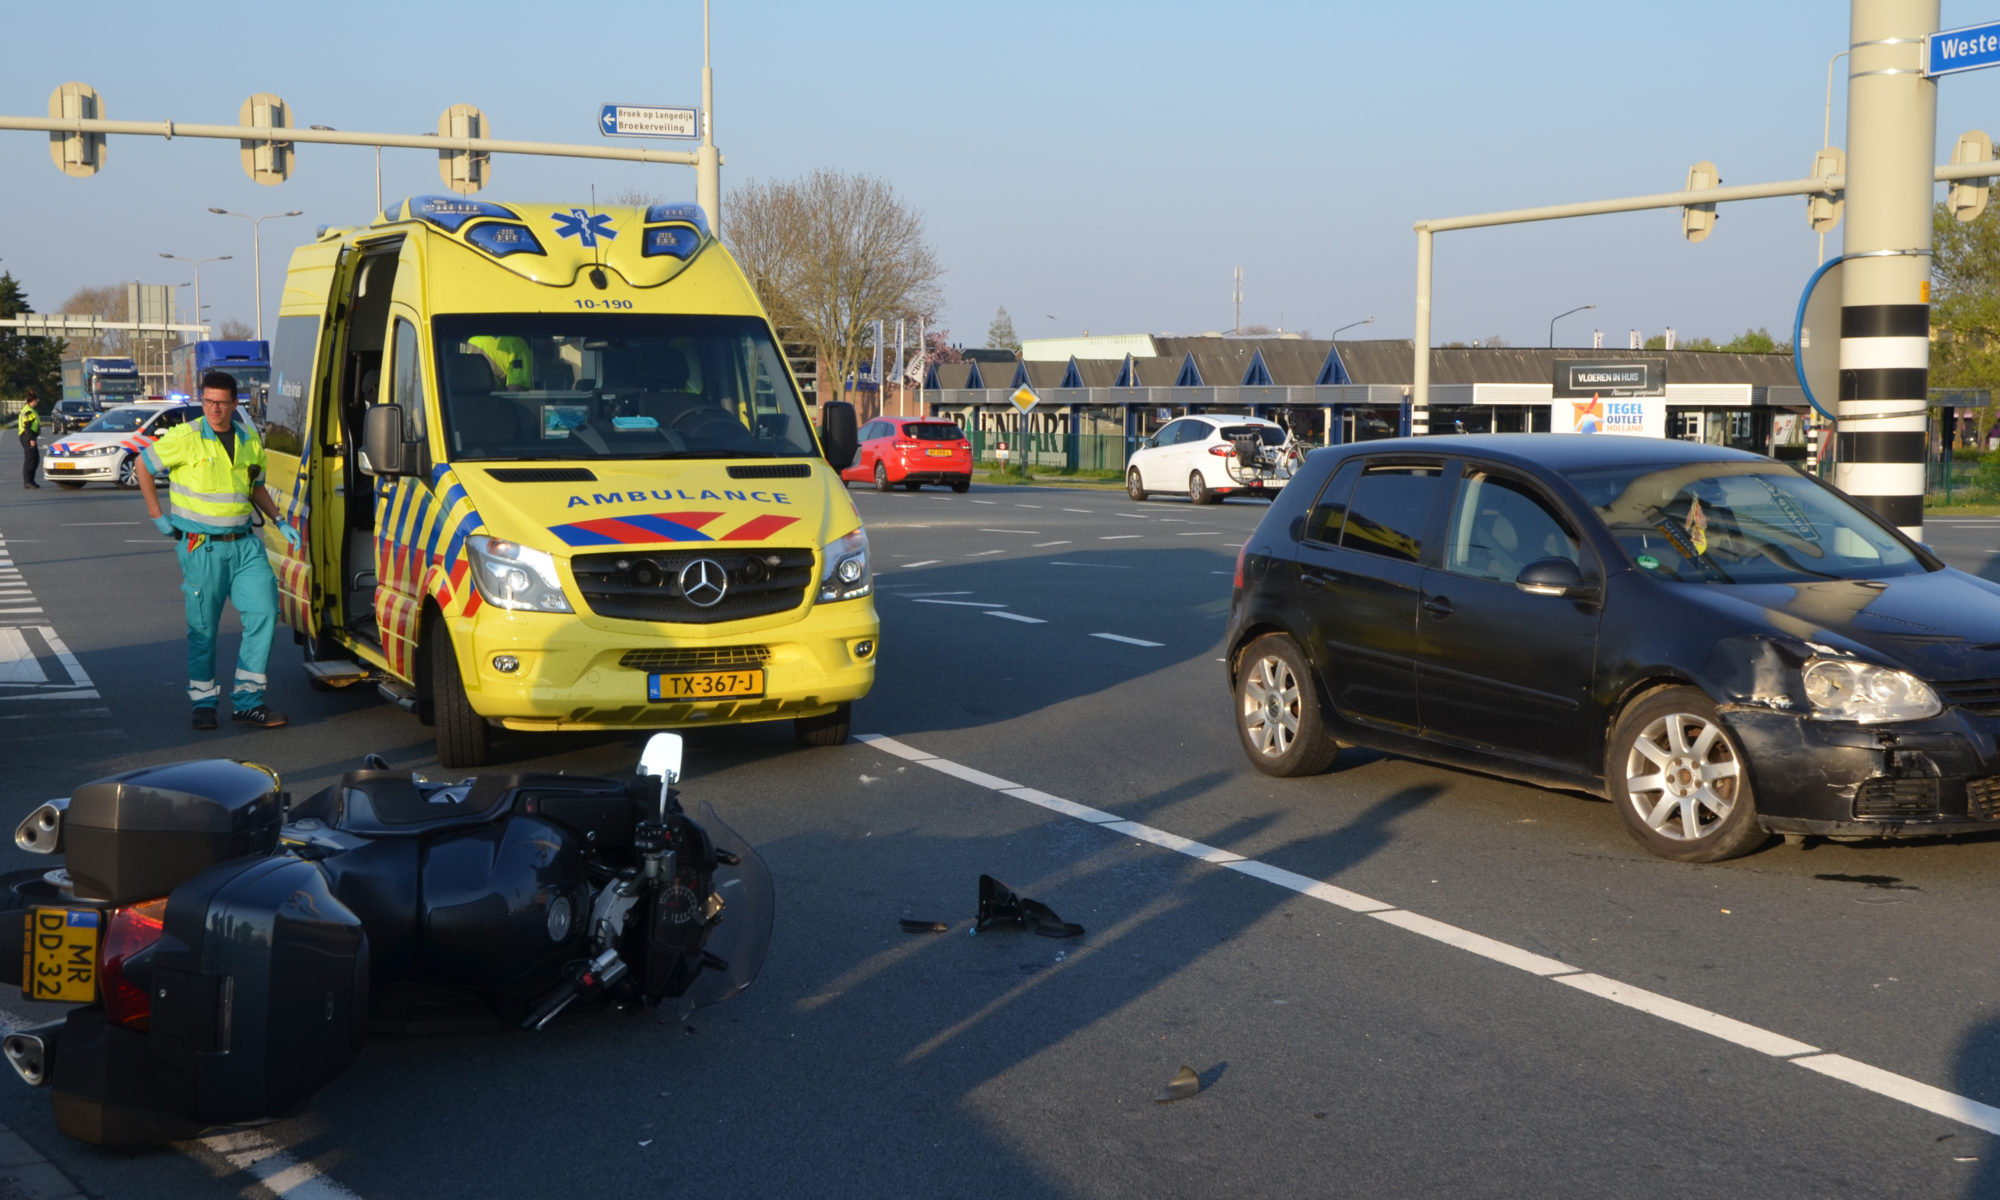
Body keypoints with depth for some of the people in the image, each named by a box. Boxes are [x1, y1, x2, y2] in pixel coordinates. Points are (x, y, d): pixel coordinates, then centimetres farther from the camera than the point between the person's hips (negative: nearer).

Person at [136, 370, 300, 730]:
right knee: (203, 626, 2)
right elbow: (143, 465, 5)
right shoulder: (185, 438, -7)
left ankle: (247, 700, 1)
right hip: (202, 547, -4)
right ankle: (203, 702, 17)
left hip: (244, 543, 4)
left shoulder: (250, 441, 8)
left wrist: (279, 521, 10)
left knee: (263, 610, -6)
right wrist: (157, 515, 3)